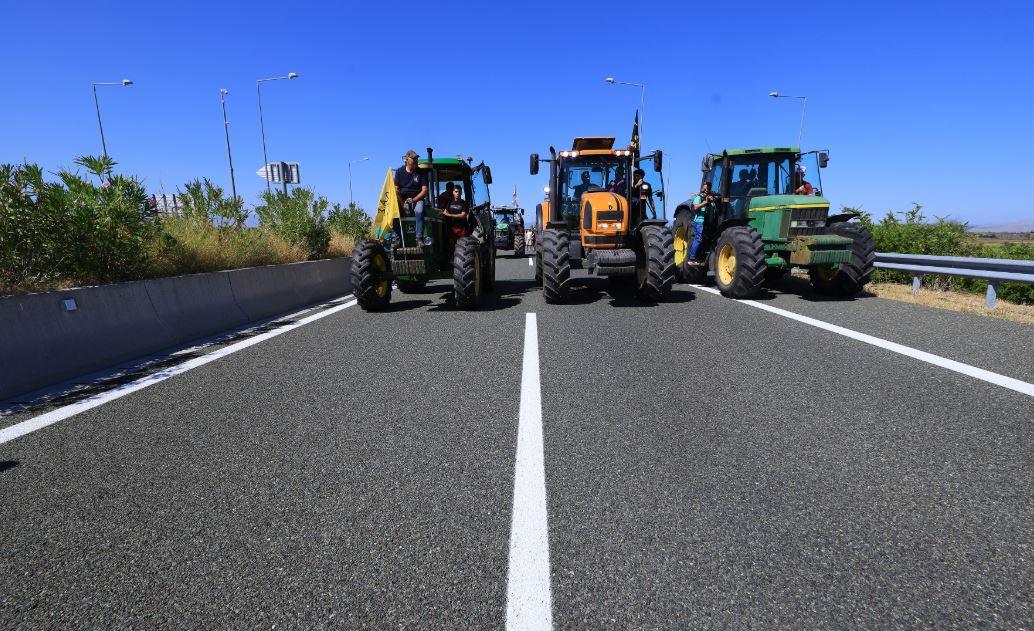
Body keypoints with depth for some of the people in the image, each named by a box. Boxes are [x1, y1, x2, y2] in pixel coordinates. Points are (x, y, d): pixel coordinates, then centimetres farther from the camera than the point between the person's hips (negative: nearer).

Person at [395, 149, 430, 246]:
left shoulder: (421, 172, 3)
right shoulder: (399, 171, 6)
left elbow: (424, 191, -1)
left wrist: (413, 200, -15)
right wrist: (402, 203, -13)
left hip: (417, 199, -1)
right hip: (402, 199, 1)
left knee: (419, 211, -34)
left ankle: (419, 238, -36)